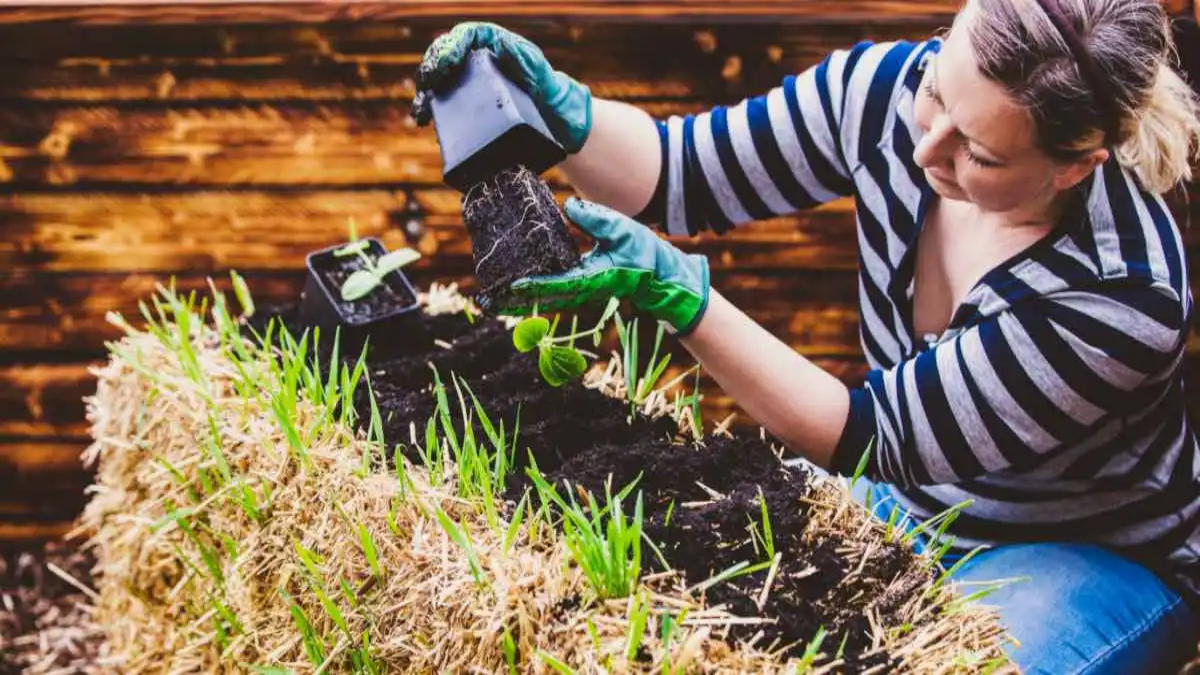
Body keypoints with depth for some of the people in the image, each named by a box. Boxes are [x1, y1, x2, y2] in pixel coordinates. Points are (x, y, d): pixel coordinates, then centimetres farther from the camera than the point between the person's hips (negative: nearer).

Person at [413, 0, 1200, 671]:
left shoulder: (1125, 298, -33)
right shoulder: (888, 88, -19)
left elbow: (870, 437, -27)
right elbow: (675, 173, -8)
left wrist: (680, 294, -36)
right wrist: (561, 108, -28)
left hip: (1098, 561, -3)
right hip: (902, 499, 4)